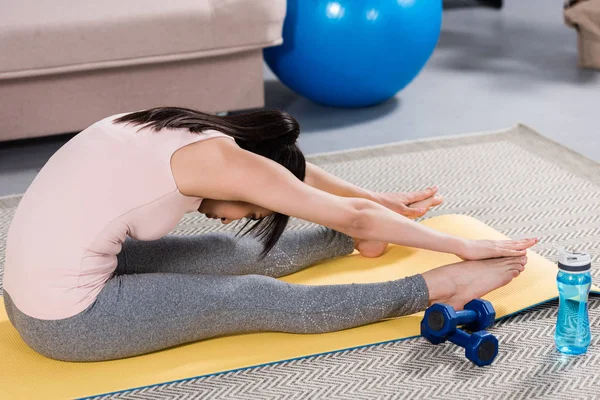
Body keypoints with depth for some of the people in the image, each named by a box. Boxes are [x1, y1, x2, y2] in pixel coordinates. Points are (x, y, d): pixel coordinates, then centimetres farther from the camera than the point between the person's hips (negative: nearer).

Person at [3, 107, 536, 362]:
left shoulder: (194, 136, 8)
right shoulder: (220, 160, -17)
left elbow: (286, 168, 22)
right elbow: (351, 214, -11)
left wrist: (380, 202, 32)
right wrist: (463, 246, -2)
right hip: (70, 323, -8)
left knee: (238, 256, 16)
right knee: (254, 299, -1)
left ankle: (360, 236, 35)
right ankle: (438, 287, 8)